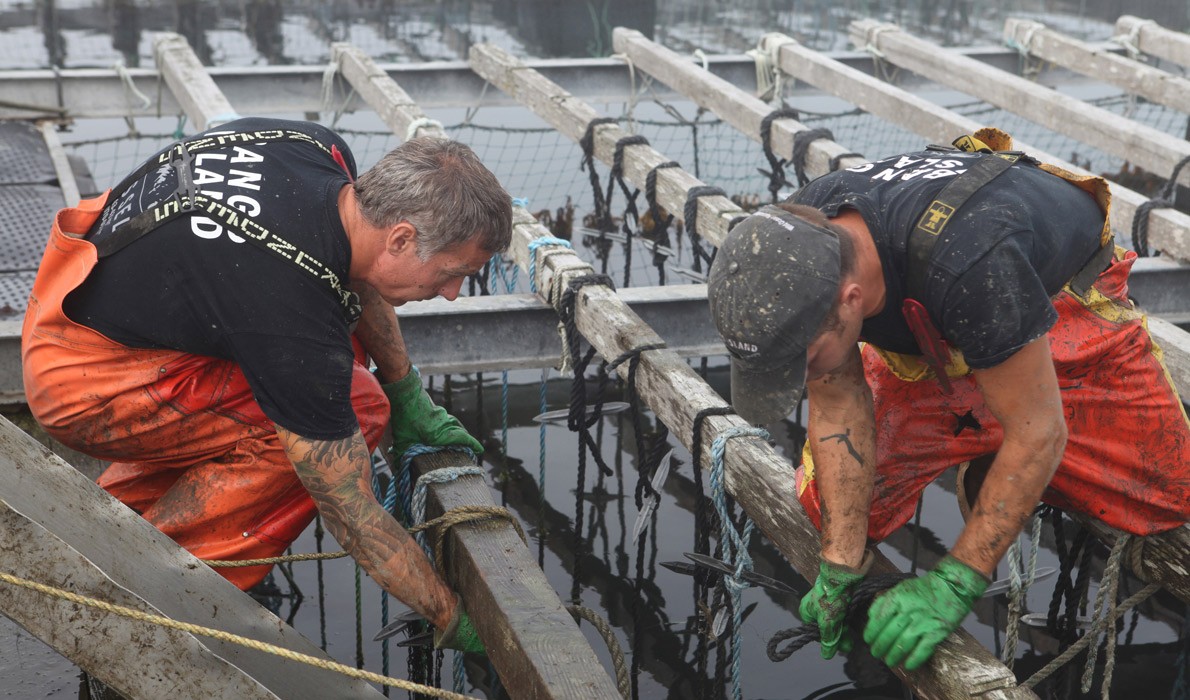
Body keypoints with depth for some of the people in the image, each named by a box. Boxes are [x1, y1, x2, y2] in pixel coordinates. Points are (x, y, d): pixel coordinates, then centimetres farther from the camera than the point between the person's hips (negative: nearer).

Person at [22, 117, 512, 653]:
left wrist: (409, 397, 13)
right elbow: (354, 521, -22)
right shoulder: (303, 332, -32)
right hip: (84, 383, -9)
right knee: (357, 407, -15)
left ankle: (121, 507, 14)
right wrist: (454, 622, -11)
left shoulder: (321, 148, -10)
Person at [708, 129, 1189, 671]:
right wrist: (842, 565, -24)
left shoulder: (966, 263, -47)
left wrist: (952, 585, -35)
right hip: (930, 337, 4)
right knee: (831, 504, -6)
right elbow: (837, 403, -21)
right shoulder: (796, 243, -30)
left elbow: (1039, 433, -37)